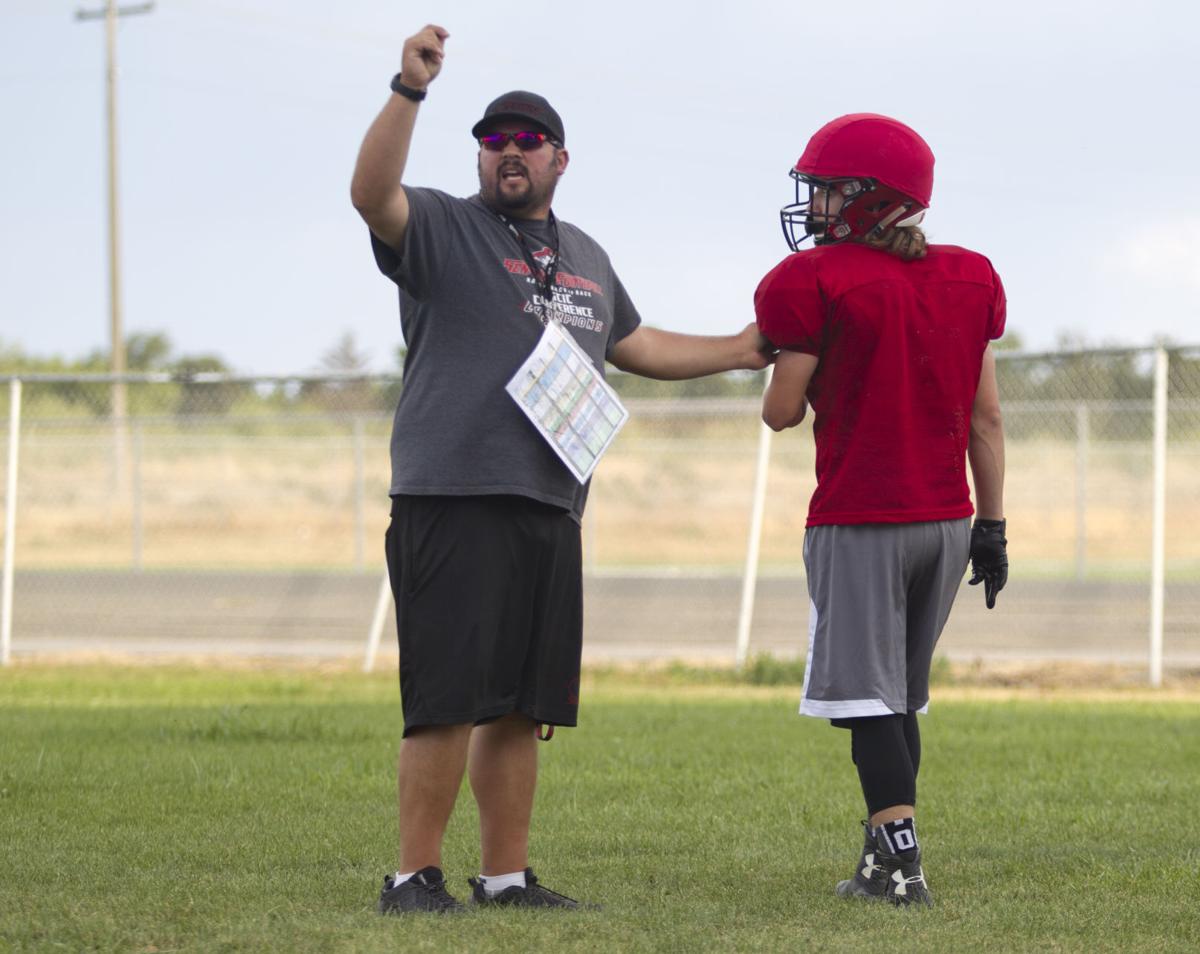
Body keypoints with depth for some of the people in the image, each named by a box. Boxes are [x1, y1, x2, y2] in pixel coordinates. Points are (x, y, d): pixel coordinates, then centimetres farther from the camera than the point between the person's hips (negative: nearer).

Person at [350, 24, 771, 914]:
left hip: (549, 510, 7)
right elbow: (372, 193, -19)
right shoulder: (441, 229, 1)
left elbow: (634, 344, 37)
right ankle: (416, 875, -4)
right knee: (447, 701, -10)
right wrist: (409, 91, -29)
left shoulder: (585, 258, 23)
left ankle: (507, 875, 16)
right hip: (452, 502, -7)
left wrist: (738, 350, 35)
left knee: (522, 707, 9)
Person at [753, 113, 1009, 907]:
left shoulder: (819, 285, -11)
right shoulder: (971, 280, 7)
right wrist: (991, 526, 12)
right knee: (902, 697, 15)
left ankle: (901, 862, -12)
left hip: (860, 523, -6)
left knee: (870, 700, -3)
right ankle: (885, 858, 15)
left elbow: (782, 412, -6)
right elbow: (985, 417, 8)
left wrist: (791, 352, 14)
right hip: (948, 516, 6)